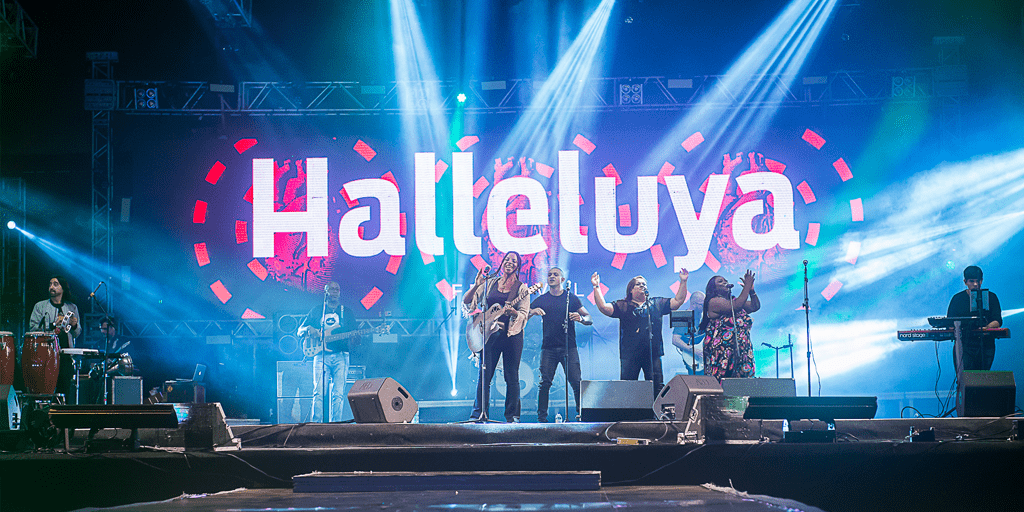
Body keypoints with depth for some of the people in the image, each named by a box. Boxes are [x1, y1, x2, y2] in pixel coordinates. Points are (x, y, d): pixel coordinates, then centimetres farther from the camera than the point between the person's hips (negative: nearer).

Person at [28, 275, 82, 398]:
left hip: (66, 353, 2)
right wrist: (53, 325, -12)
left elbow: (77, 334, 18)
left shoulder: (72, 308, 16)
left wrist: (74, 325, -4)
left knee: (65, 390, -4)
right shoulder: (40, 306, 10)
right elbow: (33, 328, -2)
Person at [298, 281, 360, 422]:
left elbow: (353, 336, 13)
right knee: (319, 392, -13)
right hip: (321, 355, -1)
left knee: (338, 393, -8)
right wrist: (308, 330, -6)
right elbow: (300, 331, 17)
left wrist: (355, 339, -12)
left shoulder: (346, 312, 16)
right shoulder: (316, 310, 16)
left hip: (340, 356, 1)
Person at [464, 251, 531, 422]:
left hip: (511, 334, -2)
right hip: (490, 334, 2)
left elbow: (524, 315, -6)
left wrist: (512, 311, -26)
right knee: (484, 376, -2)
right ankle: (478, 413, 3)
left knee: (512, 378, 0)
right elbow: (466, 302, 9)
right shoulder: (490, 284, 11)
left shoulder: (521, 289, 4)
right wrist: (476, 285, -8)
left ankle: (512, 415, 7)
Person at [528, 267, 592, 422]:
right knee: (545, 383, -8)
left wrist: (580, 318, -18)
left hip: (568, 347, -1)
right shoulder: (541, 300, 12)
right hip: (548, 348, 1)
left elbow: (589, 319, 5)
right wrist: (533, 311, -15)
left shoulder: (571, 298, 8)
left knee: (576, 383, -10)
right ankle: (542, 417, -2)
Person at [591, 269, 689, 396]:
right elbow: (604, 307, -2)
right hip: (630, 354, -2)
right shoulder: (623, 306, 10)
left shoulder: (656, 303, 17)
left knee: (657, 388, -2)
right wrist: (596, 287, -7)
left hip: (653, 353, 2)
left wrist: (683, 282, 6)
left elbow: (677, 301, 14)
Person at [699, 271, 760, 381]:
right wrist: (747, 287, -10)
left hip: (741, 350, 7)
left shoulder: (733, 300, 21)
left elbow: (755, 306, 18)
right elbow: (735, 307, -16)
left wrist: (751, 290, 6)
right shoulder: (714, 301, -3)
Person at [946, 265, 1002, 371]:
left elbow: (998, 321, 2)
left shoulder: (991, 297, 11)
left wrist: (985, 327, -19)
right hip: (964, 344, -1)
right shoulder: (957, 299, 10)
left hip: (985, 345, 1)